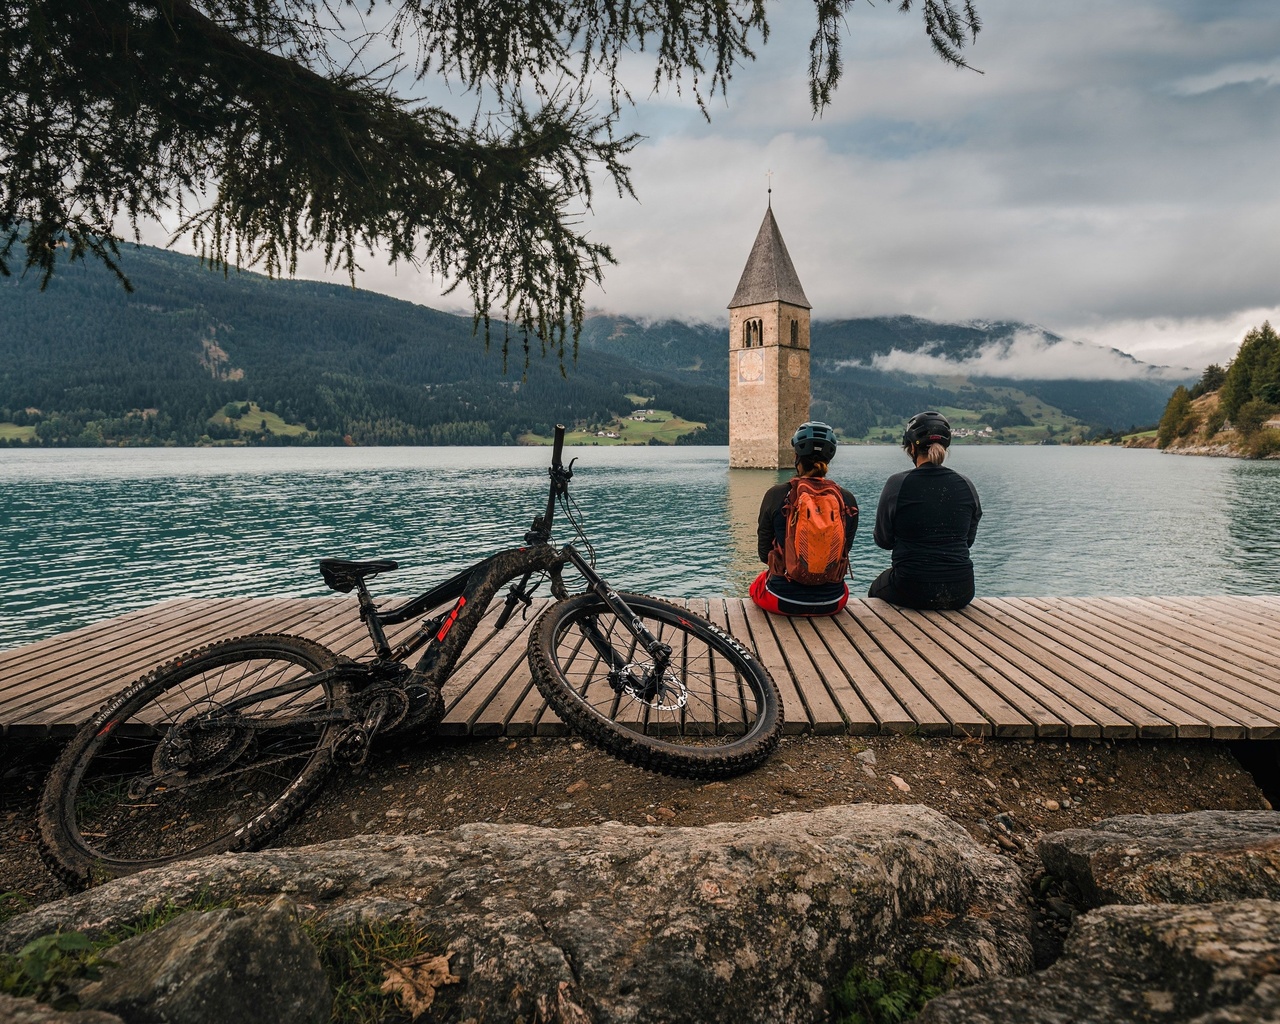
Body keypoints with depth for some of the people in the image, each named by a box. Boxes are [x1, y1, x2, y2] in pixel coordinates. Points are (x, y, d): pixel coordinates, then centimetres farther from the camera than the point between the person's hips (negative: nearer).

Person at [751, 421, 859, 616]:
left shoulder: (776, 495, -12)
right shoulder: (848, 500, -6)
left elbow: (764, 554, -1)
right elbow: (843, 553, 7)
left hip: (783, 600, -2)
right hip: (832, 603, 2)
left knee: (758, 583, 34)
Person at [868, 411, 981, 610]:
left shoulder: (897, 484, -10)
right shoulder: (966, 485, 0)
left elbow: (883, 540, 1)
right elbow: (969, 540, 13)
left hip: (912, 591, -3)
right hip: (961, 593, 4)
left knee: (876, 589, 30)